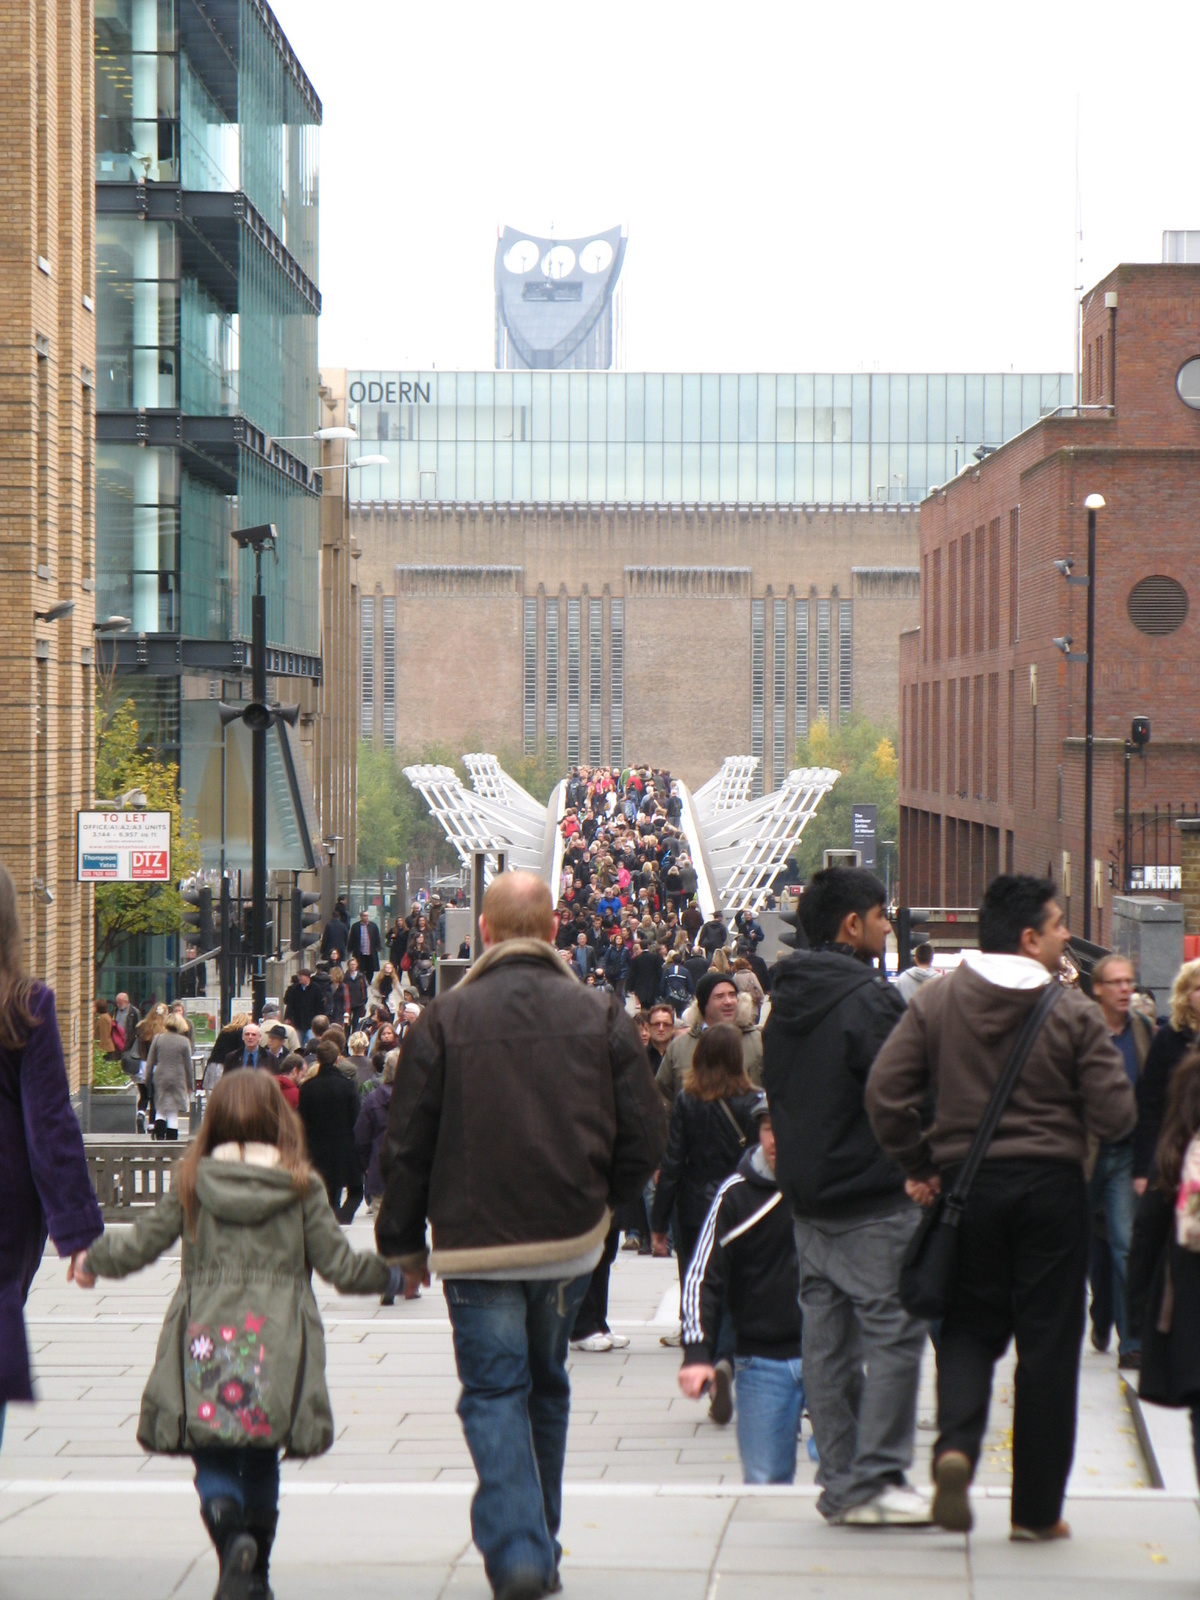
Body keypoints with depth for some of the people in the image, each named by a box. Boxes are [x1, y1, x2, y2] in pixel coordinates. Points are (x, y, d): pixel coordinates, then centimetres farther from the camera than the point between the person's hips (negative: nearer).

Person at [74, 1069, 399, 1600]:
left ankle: (229, 1529, -27)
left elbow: (140, 1243, 9)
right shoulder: (301, 1187, 0)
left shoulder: (191, 1182, 2)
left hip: (207, 1342, 0)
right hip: (275, 1345, 1)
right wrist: (393, 1273, 22)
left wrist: (93, 1260, 30)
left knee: (213, 1459, 4)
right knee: (261, 1460, 17)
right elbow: (341, 1266, 3)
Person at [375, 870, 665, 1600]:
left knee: (494, 1393, 1)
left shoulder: (447, 1018, -7)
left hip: (476, 1243, -3)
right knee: (548, 1386, 19)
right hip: (571, 1239, 3)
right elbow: (644, 1136, -1)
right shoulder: (601, 1015, -1)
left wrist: (404, 1241, 8)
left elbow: (407, 1143, -4)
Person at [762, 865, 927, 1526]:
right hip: (872, 1199, -8)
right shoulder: (866, 999, -16)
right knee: (893, 1333, -3)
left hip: (806, 1195, 8)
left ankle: (839, 1479, 14)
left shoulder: (785, 1001, 11)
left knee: (827, 1337, 10)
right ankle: (872, 1480, -5)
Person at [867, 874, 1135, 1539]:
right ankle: (1037, 1509, 10)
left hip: (968, 1183, 2)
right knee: (1048, 1342, 6)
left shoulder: (936, 1000, -2)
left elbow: (885, 1093, -7)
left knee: (968, 1327, 15)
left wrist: (919, 1165, 5)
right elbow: (1116, 1116, -11)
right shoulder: (1073, 1012, -8)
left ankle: (955, 1444, -13)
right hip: (1052, 1186, -2)